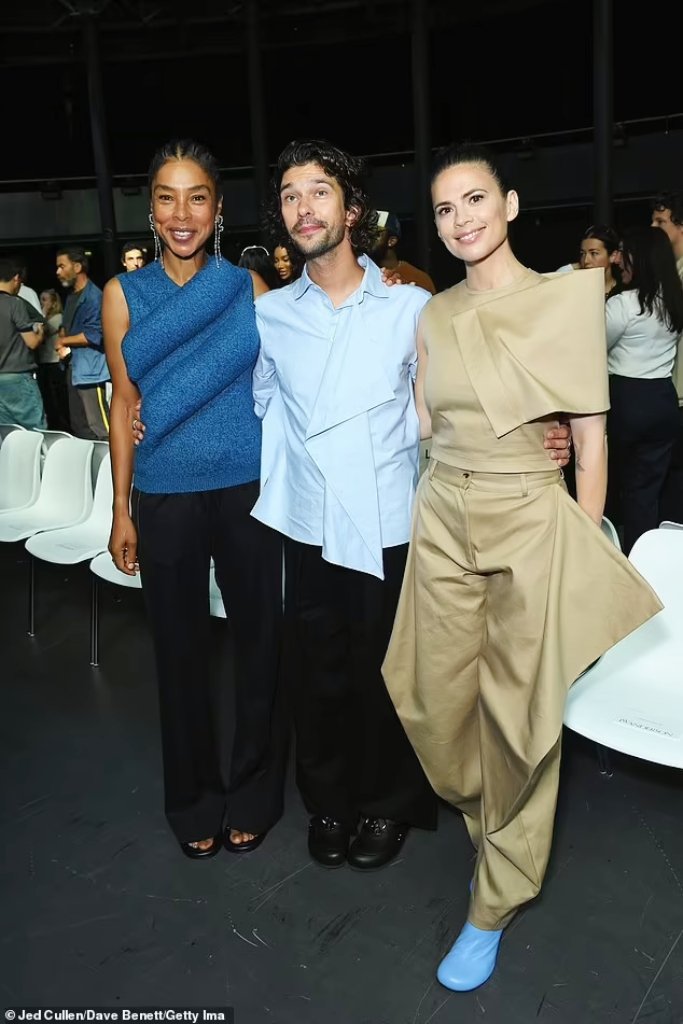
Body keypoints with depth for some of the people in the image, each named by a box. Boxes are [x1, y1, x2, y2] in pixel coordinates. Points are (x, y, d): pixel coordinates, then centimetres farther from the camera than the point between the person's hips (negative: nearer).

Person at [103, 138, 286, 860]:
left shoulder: (249, 287, 1)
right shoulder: (123, 294, 2)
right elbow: (124, 404, 4)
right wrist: (121, 510, 3)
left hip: (248, 489, 0)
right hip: (165, 496, 1)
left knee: (259, 637, 8)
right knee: (181, 647, 11)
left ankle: (252, 792, 30)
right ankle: (194, 799, 33)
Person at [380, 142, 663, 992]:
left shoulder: (566, 298, -6)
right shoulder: (434, 316, 7)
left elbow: (591, 435, -4)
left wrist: (587, 551, -4)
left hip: (529, 522, -4)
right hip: (441, 522, 4)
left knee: (519, 714, 7)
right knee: (439, 702, 13)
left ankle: (495, 903, 27)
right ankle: (486, 814, 46)